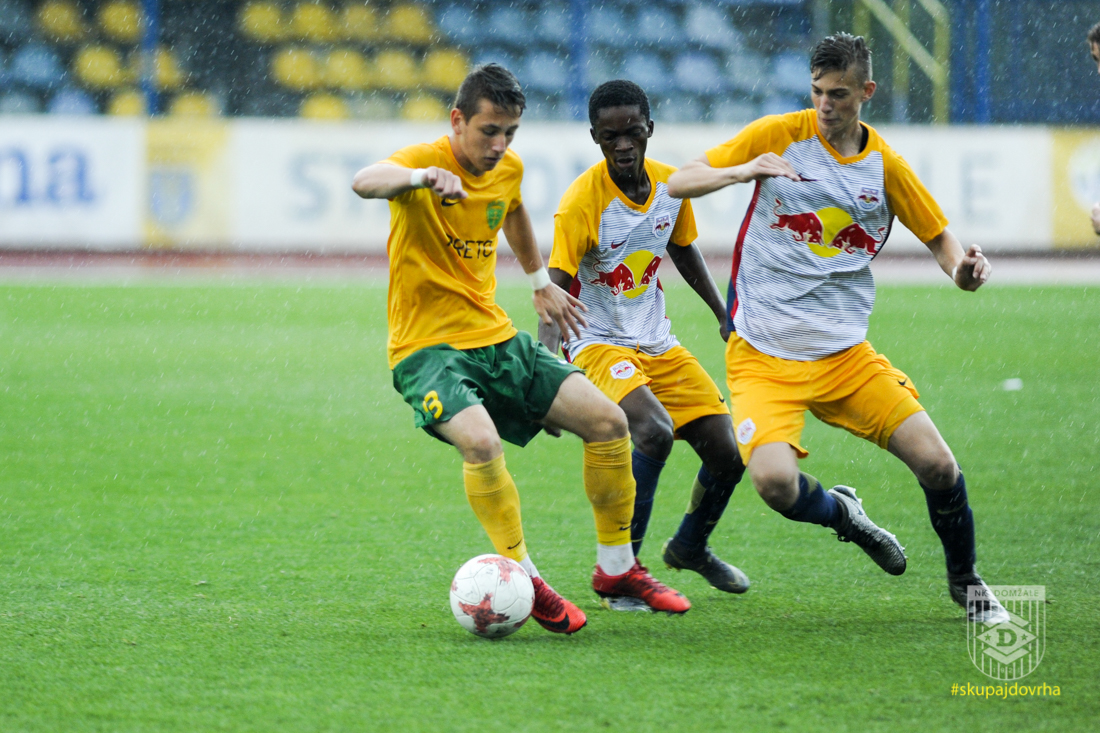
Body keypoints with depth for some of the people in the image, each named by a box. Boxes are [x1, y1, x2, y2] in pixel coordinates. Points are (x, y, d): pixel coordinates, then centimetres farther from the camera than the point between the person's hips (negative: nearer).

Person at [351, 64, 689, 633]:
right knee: (480, 442, -34)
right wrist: (425, 176, -59)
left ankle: (617, 569, 15)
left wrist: (541, 283, 39)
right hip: (428, 348, -7)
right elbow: (365, 183, -40)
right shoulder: (425, 159, -16)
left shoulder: (508, 170, 6)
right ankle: (525, 580, -18)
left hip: (497, 340, 7)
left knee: (607, 421, -1)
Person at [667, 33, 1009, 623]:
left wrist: (963, 268, -11)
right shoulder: (778, 135, -4)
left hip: (846, 353, 2)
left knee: (937, 464, -10)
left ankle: (964, 580, 18)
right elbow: (678, 183, -3)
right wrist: (739, 172, -24)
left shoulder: (885, 165, 3)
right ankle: (841, 512, 11)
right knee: (775, 482, -25)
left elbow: (939, 238, 13)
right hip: (764, 357, -2)